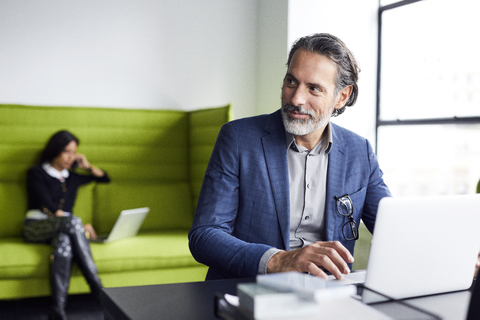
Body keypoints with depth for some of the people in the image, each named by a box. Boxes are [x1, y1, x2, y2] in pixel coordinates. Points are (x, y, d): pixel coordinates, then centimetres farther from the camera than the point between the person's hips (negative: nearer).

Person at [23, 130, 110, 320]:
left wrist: (88, 166, 13)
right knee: (72, 221, -36)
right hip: (36, 227, -3)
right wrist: (79, 226, -13)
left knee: (64, 241, -37)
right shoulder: (37, 173, 6)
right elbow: (48, 206, -6)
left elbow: (104, 178, 33)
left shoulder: (72, 177, 22)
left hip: (63, 229, 4)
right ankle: (97, 288, -42)